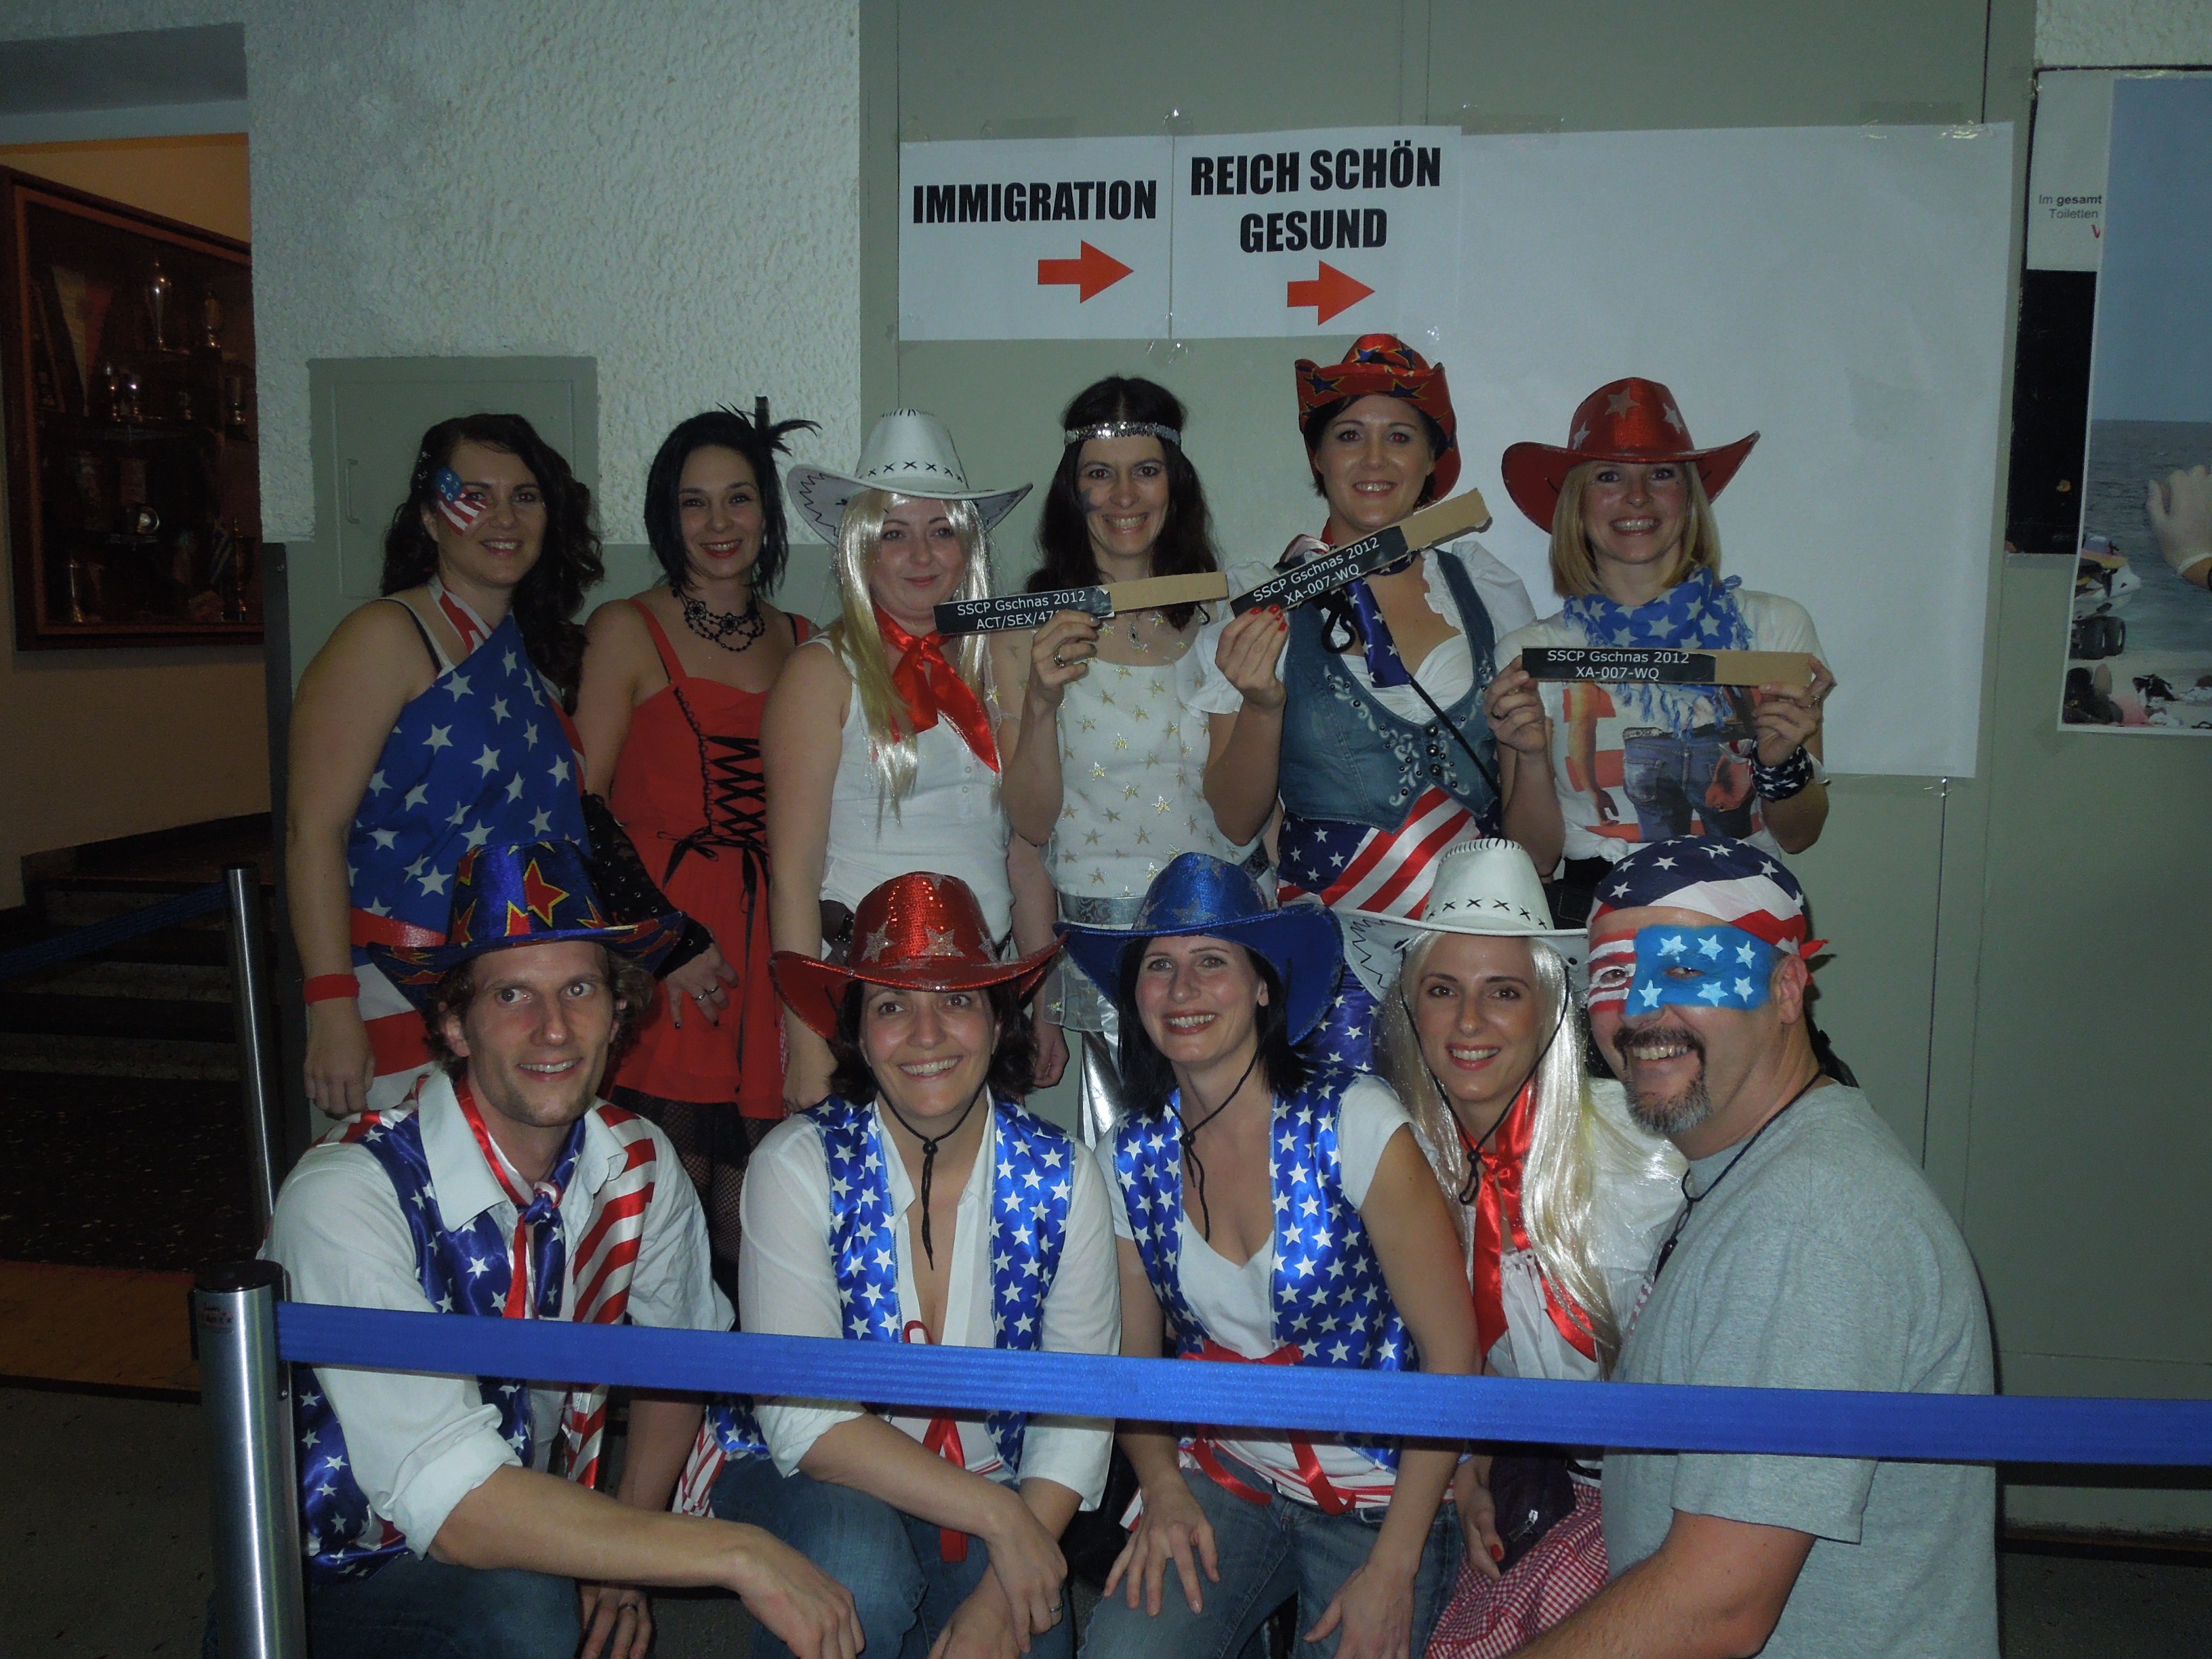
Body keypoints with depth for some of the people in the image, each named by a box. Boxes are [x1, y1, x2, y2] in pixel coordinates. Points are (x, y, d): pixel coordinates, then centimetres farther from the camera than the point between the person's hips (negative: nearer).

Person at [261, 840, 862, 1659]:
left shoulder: (637, 1168, -10)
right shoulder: (348, 1197, -27)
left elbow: (683, 1347, 9)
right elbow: (451, 1505, -34)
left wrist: (623, 1551, -3)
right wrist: (738, 1554, -34)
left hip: (525, 1543, 6)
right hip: (339, 1585, -6)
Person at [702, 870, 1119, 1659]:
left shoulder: (1062, 1178, -9)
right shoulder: (798, 1165, -16)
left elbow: (1079, 1411, -9)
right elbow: (802, 1419, -20)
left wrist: (1003, 1594, -20)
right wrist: (997, 1513, -24)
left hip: (993, 1499, 3)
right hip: (813, 1485, -2)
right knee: (855, 1569, -32)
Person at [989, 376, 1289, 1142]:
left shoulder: (1217, 623, 4)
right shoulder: (1026, 629, -2)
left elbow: (1238, 822, -1)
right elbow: (1031, 824, -6)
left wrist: (1263, 700, -17)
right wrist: (1040, 701, -22)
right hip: (1095, 928, -2)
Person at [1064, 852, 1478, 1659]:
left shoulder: (1353, 1121, -16)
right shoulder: (1134, 1155, -4)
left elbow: (1454, 1354, -14)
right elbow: (1132, 1359, 7)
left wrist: (1393, 1567, -15)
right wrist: (1164, 1486, -11)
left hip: (1381, 1496, -1)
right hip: (1224, 1479, 2)